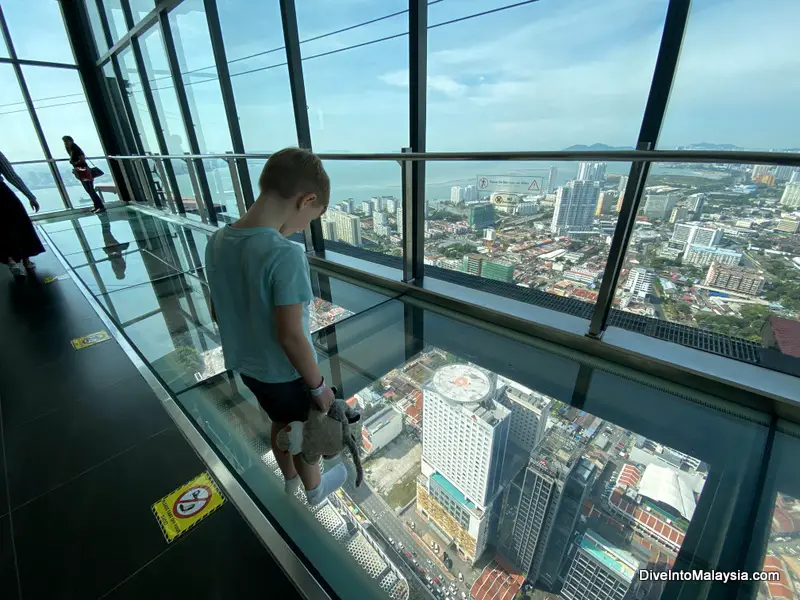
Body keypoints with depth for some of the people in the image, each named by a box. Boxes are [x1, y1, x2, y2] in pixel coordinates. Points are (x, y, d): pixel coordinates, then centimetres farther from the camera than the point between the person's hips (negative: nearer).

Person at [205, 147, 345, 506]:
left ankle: (289, 478, 57)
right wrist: (318, 385, -14)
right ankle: (314, 489, 49)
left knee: (281, 423, 31)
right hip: (286, 373, -6)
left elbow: (218, 313, 2)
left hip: (246, 365, 7)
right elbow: (290, 336, -29)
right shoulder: (285, 255, -32)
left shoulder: (217, 242, -8)